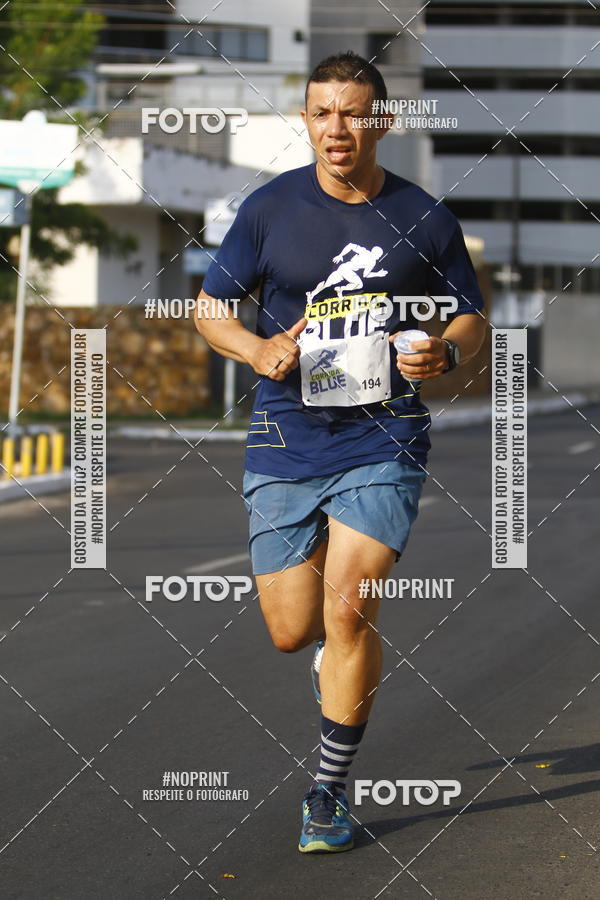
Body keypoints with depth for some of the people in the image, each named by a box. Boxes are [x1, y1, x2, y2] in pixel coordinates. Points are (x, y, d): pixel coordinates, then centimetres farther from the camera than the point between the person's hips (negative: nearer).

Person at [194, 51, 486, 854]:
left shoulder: (423, 219, 1)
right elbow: (209, 306, 8)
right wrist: (256, 349, -13)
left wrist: (447, 353, -11)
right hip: (286, 445, 2)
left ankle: (330, 791, 0)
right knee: (292, 632, 3)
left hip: (383, 444, -1)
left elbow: (473, 316, 12)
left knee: (349, 613, -15)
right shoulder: (270, 208, 1)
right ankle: (342, 649, 42)